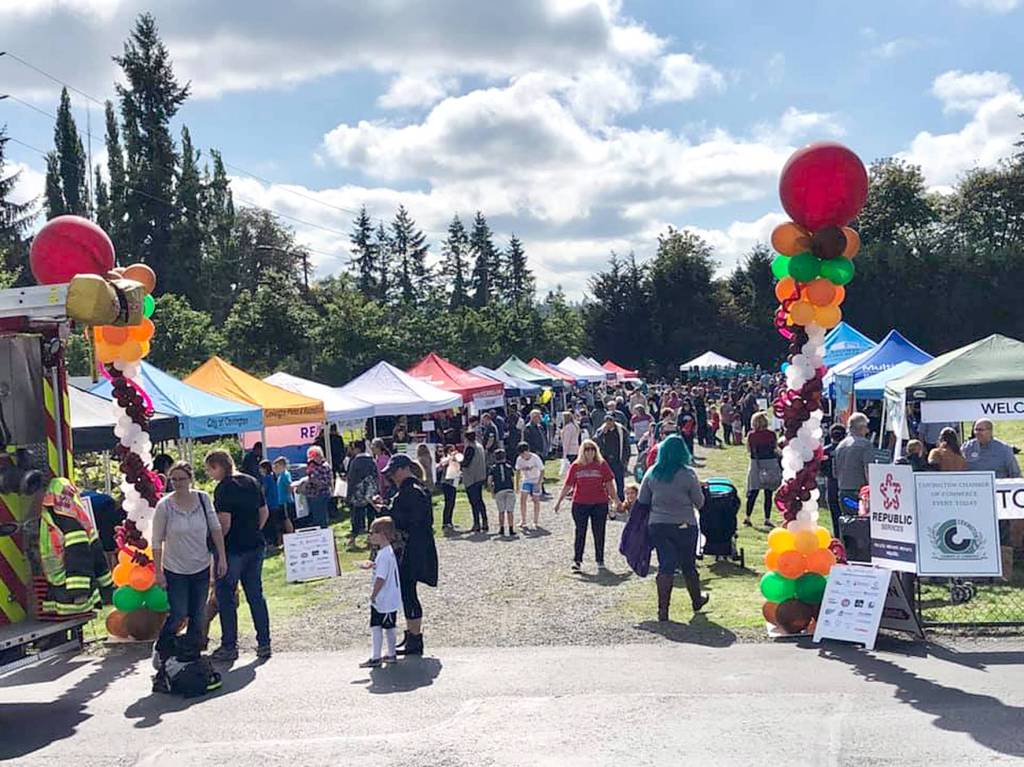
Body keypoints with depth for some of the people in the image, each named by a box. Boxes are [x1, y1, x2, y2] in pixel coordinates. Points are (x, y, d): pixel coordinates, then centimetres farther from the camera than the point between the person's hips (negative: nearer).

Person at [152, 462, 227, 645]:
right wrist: (158, 572, -7)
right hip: (175, 570, -3)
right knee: (178, 614, -2)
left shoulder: (203, 498, -6)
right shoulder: (164, 505, -12)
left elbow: (215, 529, 1)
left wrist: (222, 558, -2)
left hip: (201, 568, 3)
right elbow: (156, 541, -6)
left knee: (199, 616, 10)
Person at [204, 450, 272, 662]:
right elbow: (265, 512, 13)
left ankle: (229, 646, 9)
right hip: (255, 546, 7)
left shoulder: (223, 488, -14)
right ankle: (264, 643, 14)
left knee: (225, 597, 5)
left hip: (232, 548, -7)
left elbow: (224, 522, -19)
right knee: (256, 595, 12)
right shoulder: (251, 482, 8)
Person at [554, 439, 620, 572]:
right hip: (580, 504, 0)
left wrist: (616, 499, 2)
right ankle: (577, 560, 6)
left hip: (600, 504, 0)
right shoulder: (575, 466, 2)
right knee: (580, 533, 2)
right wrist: (559, 501, 7)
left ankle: (600, 560, 18)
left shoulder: (602, 464, 1)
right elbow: (567, 485, 7)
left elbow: (609, 483, 4)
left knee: (599, 533, 7)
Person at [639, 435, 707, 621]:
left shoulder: (652, 473, -3)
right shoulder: (688, 474, -12)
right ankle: (697, 600, 35)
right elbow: (699, 502, -3)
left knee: (665, 567, 3)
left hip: (657, 526, 2)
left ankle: (663, 609, -3)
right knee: (688, 565, 15)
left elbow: (642, 500, 5)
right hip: (684, 525, -2)